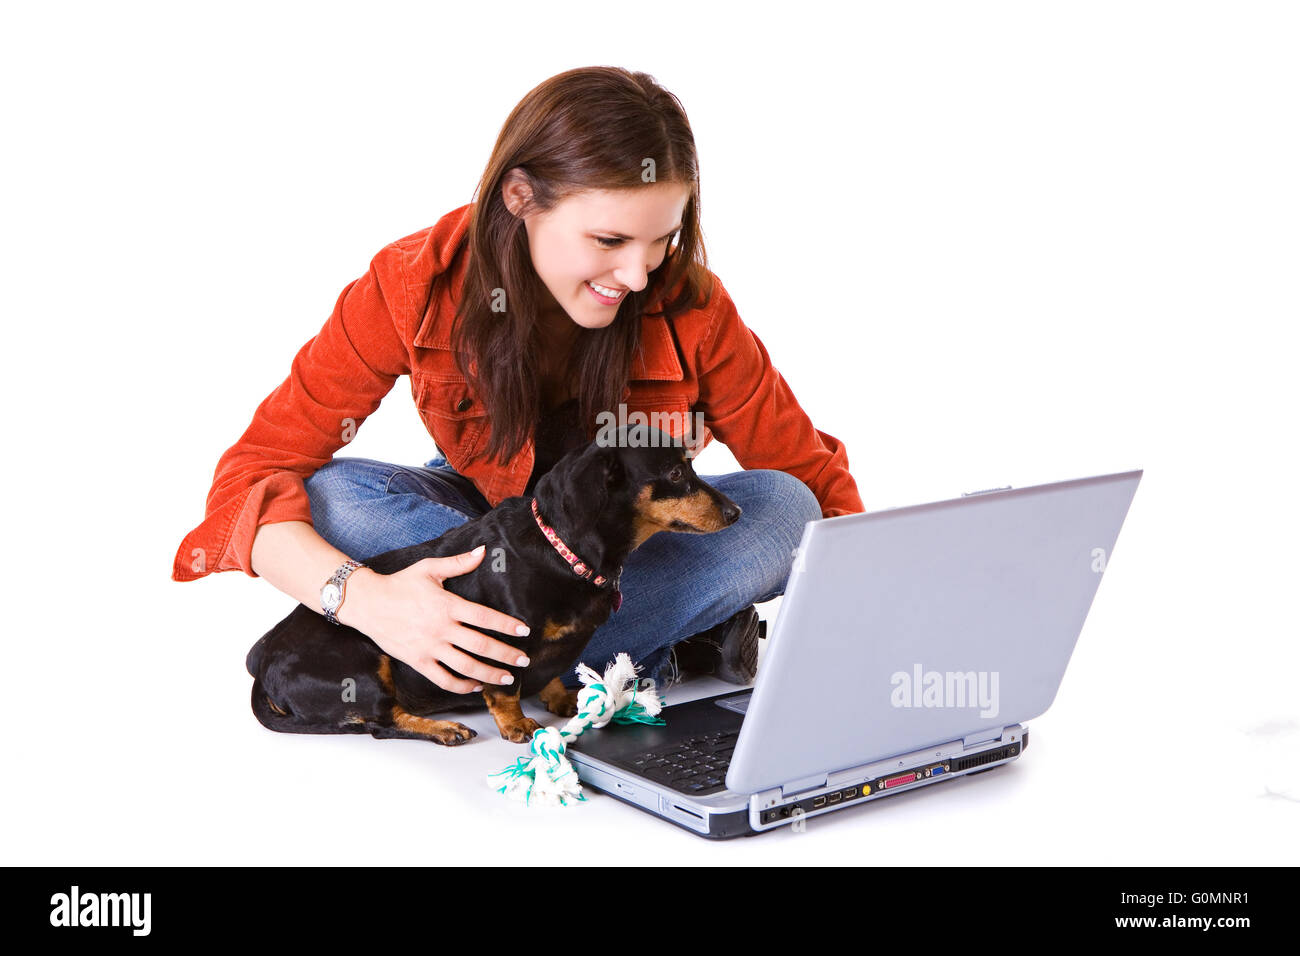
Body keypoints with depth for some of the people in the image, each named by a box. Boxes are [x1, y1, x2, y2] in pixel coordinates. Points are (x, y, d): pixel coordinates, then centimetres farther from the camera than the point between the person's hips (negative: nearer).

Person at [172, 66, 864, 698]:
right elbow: (251, 474, -27)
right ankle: (657, 648, -29)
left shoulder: (690, 307, -25)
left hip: (631, 531, 0)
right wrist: (361, 595, -47)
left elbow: (816, 480, -14)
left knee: (782, 512, -29)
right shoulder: (417, 286, -26)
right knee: (329, 498, -32)